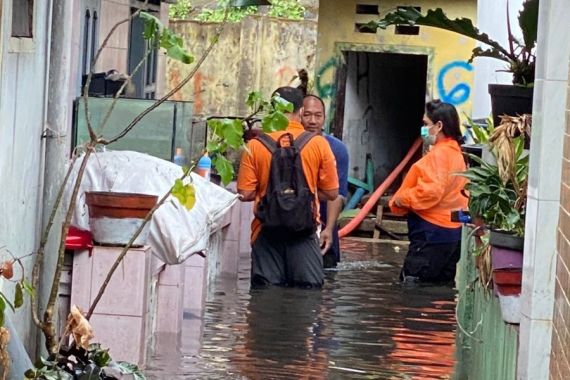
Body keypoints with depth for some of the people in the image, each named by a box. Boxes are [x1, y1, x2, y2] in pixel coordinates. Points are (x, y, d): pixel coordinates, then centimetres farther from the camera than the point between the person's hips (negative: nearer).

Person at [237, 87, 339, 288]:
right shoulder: (318, 144, -2)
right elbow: (331, 193, 2)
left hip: (267, 232, 0)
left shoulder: (256, 145, -3)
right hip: (304, 232, 0)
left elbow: (245, 193, -4)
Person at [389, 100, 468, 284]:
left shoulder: (439, 155, -15)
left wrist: (401, 199, -11)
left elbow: (431, 191, -25)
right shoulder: (456, 153, 17)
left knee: (409, 283, -10)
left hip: (432, 231, -11)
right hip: (452, 230, 11)